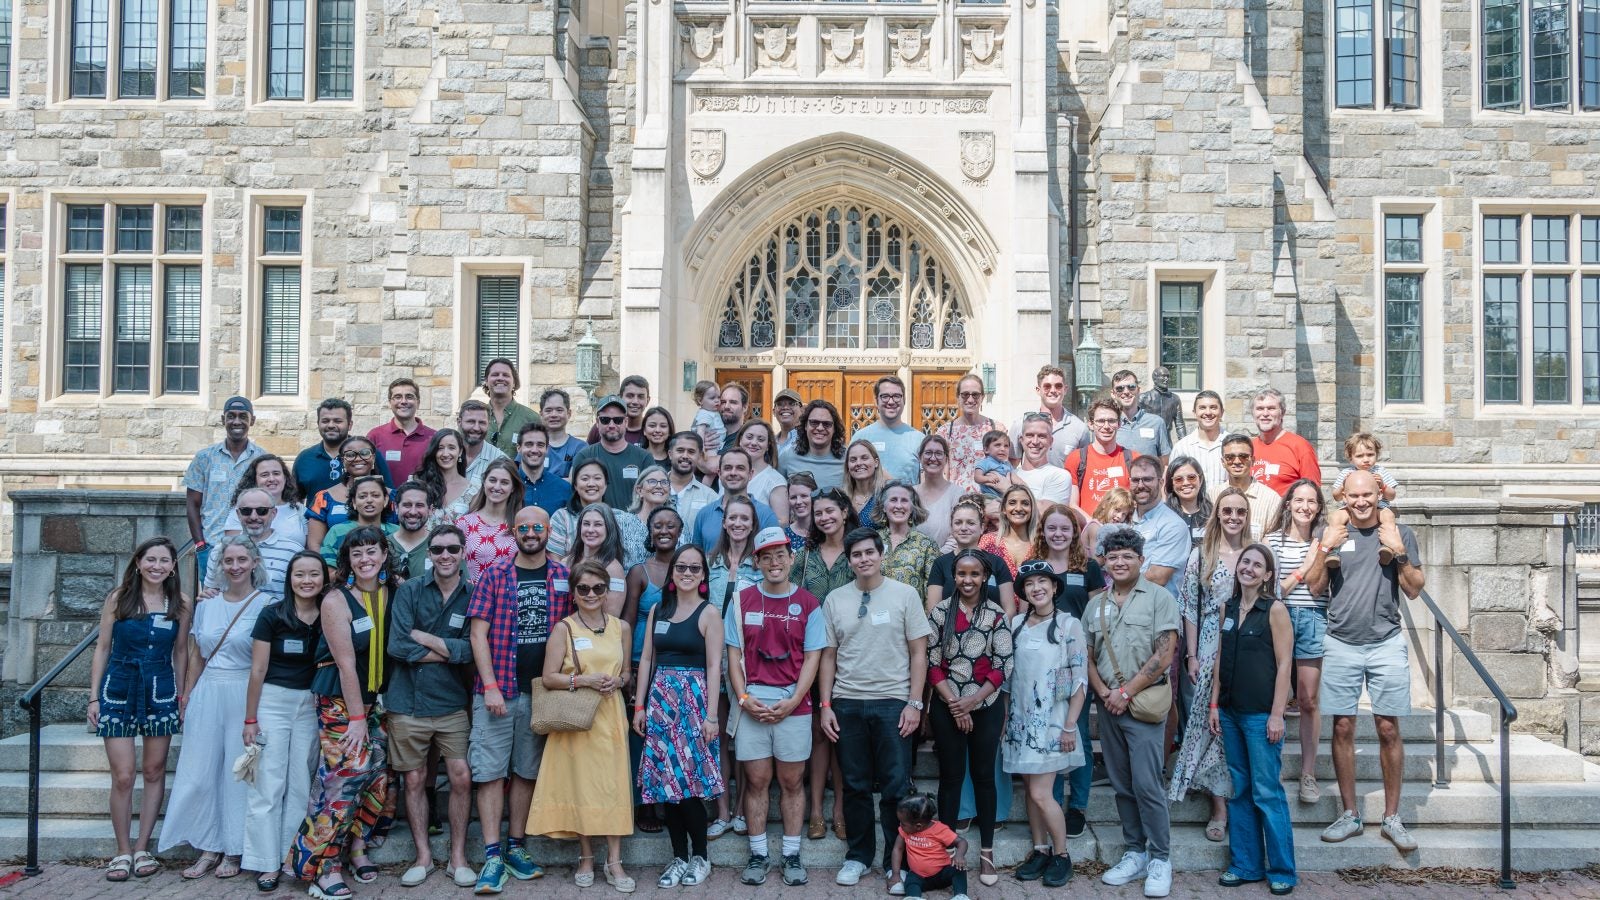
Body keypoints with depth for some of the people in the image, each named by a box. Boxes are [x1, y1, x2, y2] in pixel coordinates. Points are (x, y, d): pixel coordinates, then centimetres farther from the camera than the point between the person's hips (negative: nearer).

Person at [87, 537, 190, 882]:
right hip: (118, 692, -1)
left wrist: (182, 698, 6)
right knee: (123, 776, -2)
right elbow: (102, 649, 3)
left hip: (161, 694, 1)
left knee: (154, 772, 6)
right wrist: (93, 697, -1)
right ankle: (123, 852, 11)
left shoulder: (180, 604, 2)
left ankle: (143, 848, 17)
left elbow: (181, 653, 8)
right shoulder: (117, 598, -1)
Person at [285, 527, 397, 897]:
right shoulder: (336, 601, -14)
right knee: (343, 778, -10)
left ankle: (357, 847, 20)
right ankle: (324, 866, -1)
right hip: (339, 702, -6)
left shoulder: (393, 592, 1)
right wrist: (356, 717, -15)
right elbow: (346, 663, -15)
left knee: (378, 775, 4)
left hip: (375, 699, 6)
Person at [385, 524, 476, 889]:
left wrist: (423, 637, -12)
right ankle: (423, 856, 24)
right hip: (408, 703, 0)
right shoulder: (409, 591, -2)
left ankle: (458, 857, 14)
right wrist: (450, 651, -11)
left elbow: (470, 652, -11)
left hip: (452, 703, 0)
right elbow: (398, 646, -13)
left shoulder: (473, 595, -1)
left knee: (461, 777, -2)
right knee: (414, 780, 9)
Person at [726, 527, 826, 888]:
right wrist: (744, 698, -7)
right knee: (756, 780, 5)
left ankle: (792, 855, 15)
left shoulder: (808, 604, 1)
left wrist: (792, 702, -11)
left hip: (793, 704, -1)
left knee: (792, 781, 6)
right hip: (751, 703, 1)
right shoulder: (742, 601, 5)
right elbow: (734, 654, 5)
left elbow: (812, 658, -1)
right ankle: (758, 854, 16)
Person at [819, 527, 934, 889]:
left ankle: (896, 860, 17)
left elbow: (919, 652, 0)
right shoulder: (834, 599, 5)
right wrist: (826, 705, 3)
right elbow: (828, 655, 9)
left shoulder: (904, 595, -1)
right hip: (847, 704, 2)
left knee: (896, 787, 3)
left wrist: (914, 703, -6)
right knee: (855, 786, 10)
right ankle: (858, 856, 24)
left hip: (892, 702, -2)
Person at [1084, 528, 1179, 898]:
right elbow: (1088, 656, 13)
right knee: (1122, 785, 10)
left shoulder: (1159, 597, -5)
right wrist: (1103, 693, -4)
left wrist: (1126, 692, -11)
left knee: (1146, 784, -7)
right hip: (1108, 704, 5)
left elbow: (1163, 655, -11)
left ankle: (1160, 859, 6)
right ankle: (1134, 853, 21)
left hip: (1144, 703, -5)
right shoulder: (1096, 604, 11)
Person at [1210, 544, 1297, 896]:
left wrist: (1277, 714, -14)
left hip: (1261, 714, -6)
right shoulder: (1229, 609, 10)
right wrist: (1214, 704, 9)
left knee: (1267, 792, -2)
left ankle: (1282, 870, 8)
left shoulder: (1274, 610, -6)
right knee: (1239, 790, 11)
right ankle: (1245, 864, 19)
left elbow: (1284, 664, -9)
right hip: (1231, 711, 6)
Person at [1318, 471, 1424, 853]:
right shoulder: (1333, 533, 7)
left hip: (1387, 644, -1)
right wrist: (1326, 549, -9)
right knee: (1343, 728, 4)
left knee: (1388, 729, 2)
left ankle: (1392, 817, 13)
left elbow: (1414, 590, 2)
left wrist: (1399, 553, -11)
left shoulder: (1399, 533, 5)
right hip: (1341, 644, 1)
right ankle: (1349, 815, 14)